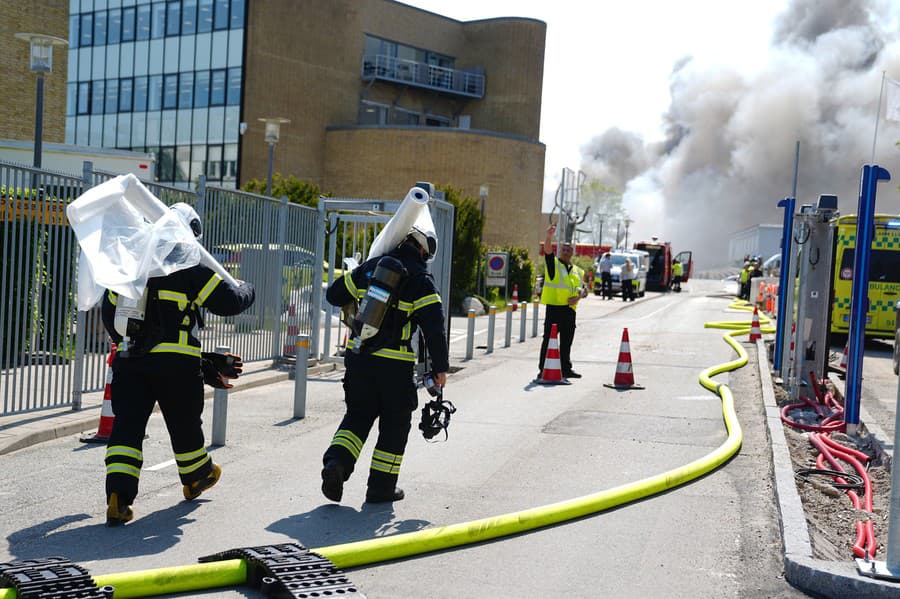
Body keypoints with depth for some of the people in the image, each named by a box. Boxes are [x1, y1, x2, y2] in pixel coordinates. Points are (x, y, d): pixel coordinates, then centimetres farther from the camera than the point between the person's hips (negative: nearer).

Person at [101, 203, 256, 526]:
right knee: (184, 423, 15)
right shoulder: (191, 270, -8)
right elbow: (228, 301, -7)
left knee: (127, 424, 2)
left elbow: (109, 312, 18)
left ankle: (118, 496, -10)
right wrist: (247, 291, 16)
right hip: (176, 364, -3)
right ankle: (196, 477, 38)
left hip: (129, 360, 4)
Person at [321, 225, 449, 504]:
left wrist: (355, 302, 36)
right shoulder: (421, 281, -5)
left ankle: (336, 461, -4)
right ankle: (381, 486, 15)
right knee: (395, 423, 11)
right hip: (394, 364, -4)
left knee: (358, 415, 18)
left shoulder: (370, 267, 9)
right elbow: (434, 327, -12)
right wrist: (440, 368, -6)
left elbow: (334, 295, 16)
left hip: (356, 356, 4)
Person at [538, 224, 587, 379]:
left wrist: (579, 295, -3)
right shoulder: (553, 263, 5)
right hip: (554, 307, -5)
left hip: (570, 309, 5)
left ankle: (566, 369, 20)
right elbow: (547, 250, -14)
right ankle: (543, 370, -2)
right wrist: (549, 236, -31)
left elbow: (583, 289, 19)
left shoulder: (577, 270, 19)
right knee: (549, 340, -5)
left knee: (566, 342, 11)